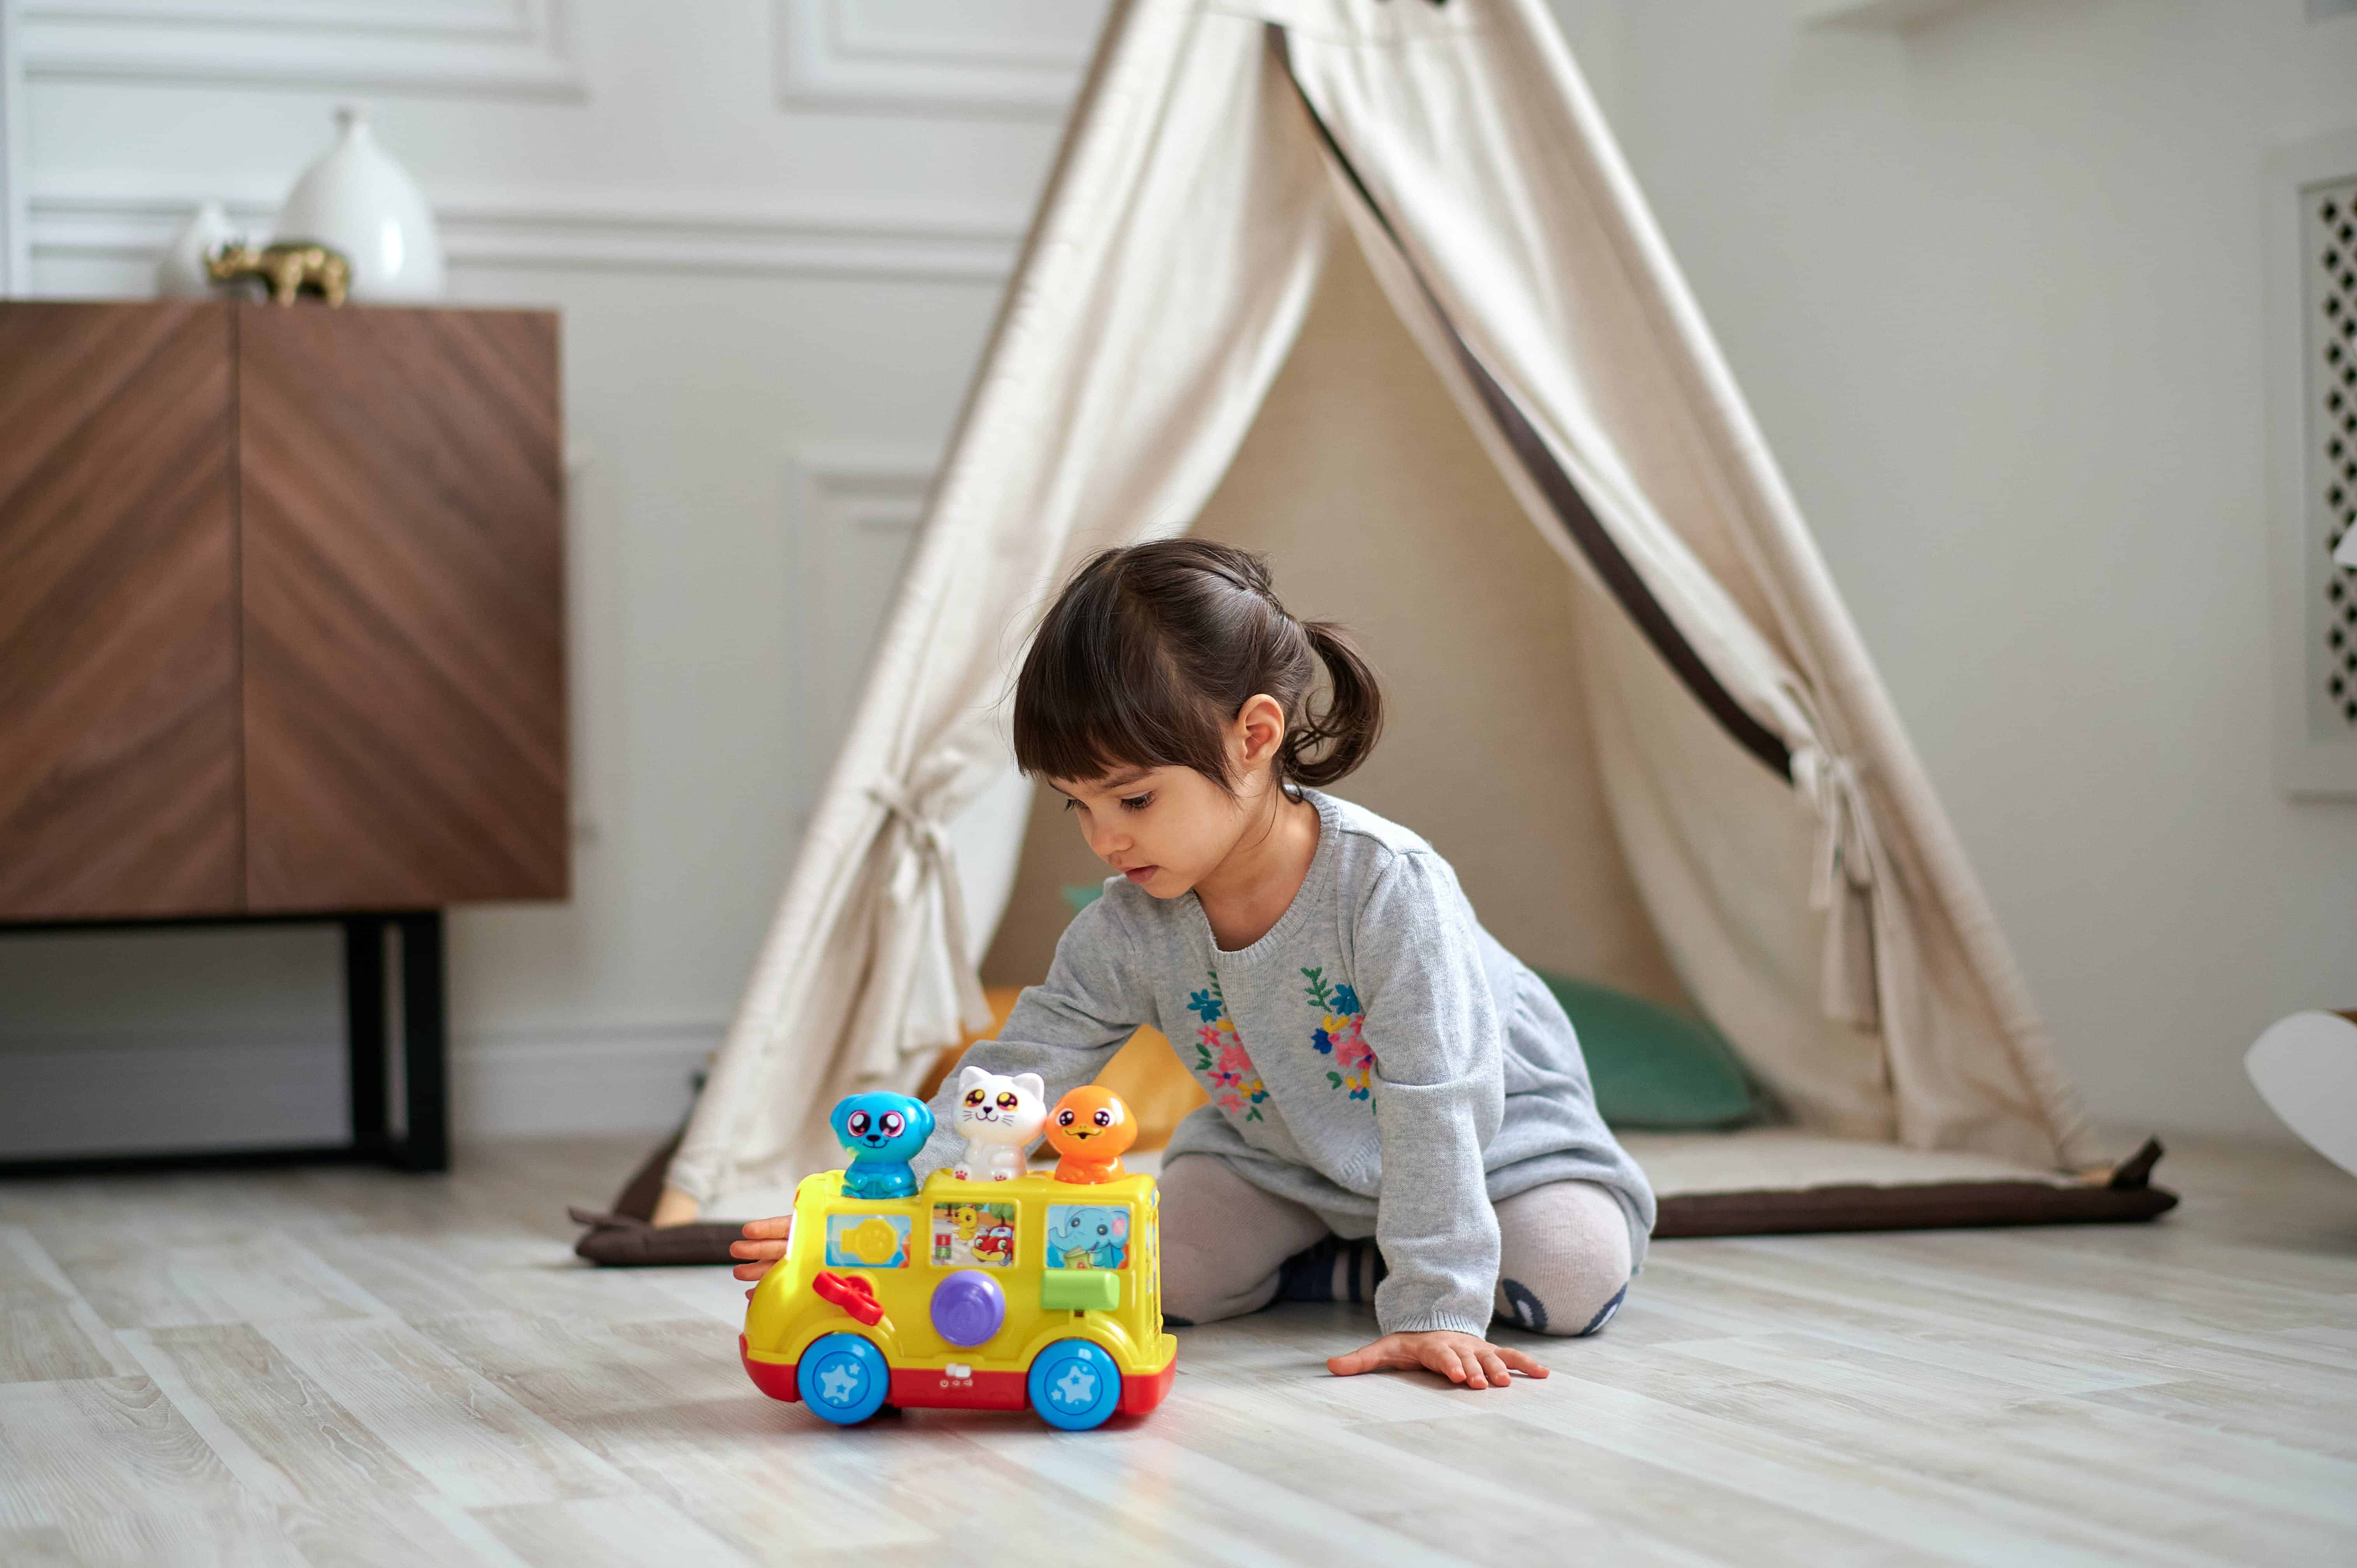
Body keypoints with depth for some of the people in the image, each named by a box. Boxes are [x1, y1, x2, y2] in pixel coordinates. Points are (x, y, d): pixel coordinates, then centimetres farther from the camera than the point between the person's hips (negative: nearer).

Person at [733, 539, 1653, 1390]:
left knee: (1575, 1271, -29)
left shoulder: (1388, 887, -36)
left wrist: (1435, 1309, -38)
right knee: (1170, 1273, -17)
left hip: (1495, 1131, -4)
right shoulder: (1127, 934, -19)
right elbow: (1011, 1078, -18)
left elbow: (1435, 1105, -35)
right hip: (1285, 1151, 4)